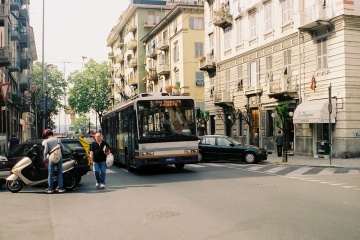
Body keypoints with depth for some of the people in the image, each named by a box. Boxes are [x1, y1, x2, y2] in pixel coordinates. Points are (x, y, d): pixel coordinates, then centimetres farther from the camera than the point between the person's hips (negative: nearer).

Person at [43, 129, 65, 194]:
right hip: (59, 158, 3)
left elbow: (46, 151, -12)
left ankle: (50, 189, 8)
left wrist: (45, 158, 2)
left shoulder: (46, 141, -5)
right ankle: (60, 188, 8)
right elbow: (62, 148, 4)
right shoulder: (58, 139, 4)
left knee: (50, 174, 5)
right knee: (59, 173, 8)